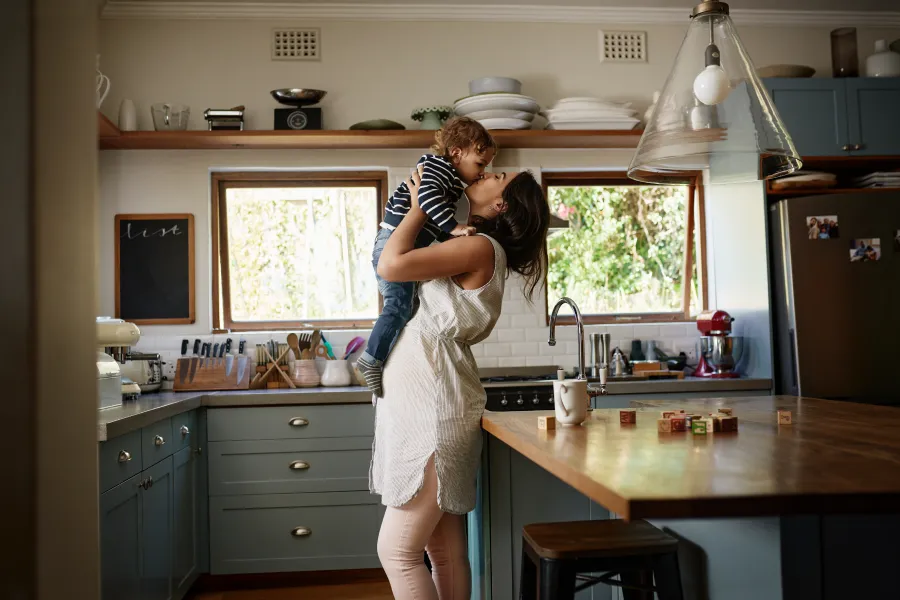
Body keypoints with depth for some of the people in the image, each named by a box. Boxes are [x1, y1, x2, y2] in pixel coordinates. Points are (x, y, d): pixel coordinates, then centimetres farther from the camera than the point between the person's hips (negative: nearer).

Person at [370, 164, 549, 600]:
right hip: (425, 403, 9)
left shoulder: (480, 247, -11)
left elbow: (390, 265, -17)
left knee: (397, 550, -6)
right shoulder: (475, 250, 17)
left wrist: (420, 206, -3)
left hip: (434, 407, -9)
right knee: (446, 551, 12)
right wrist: (422, 205, 20)